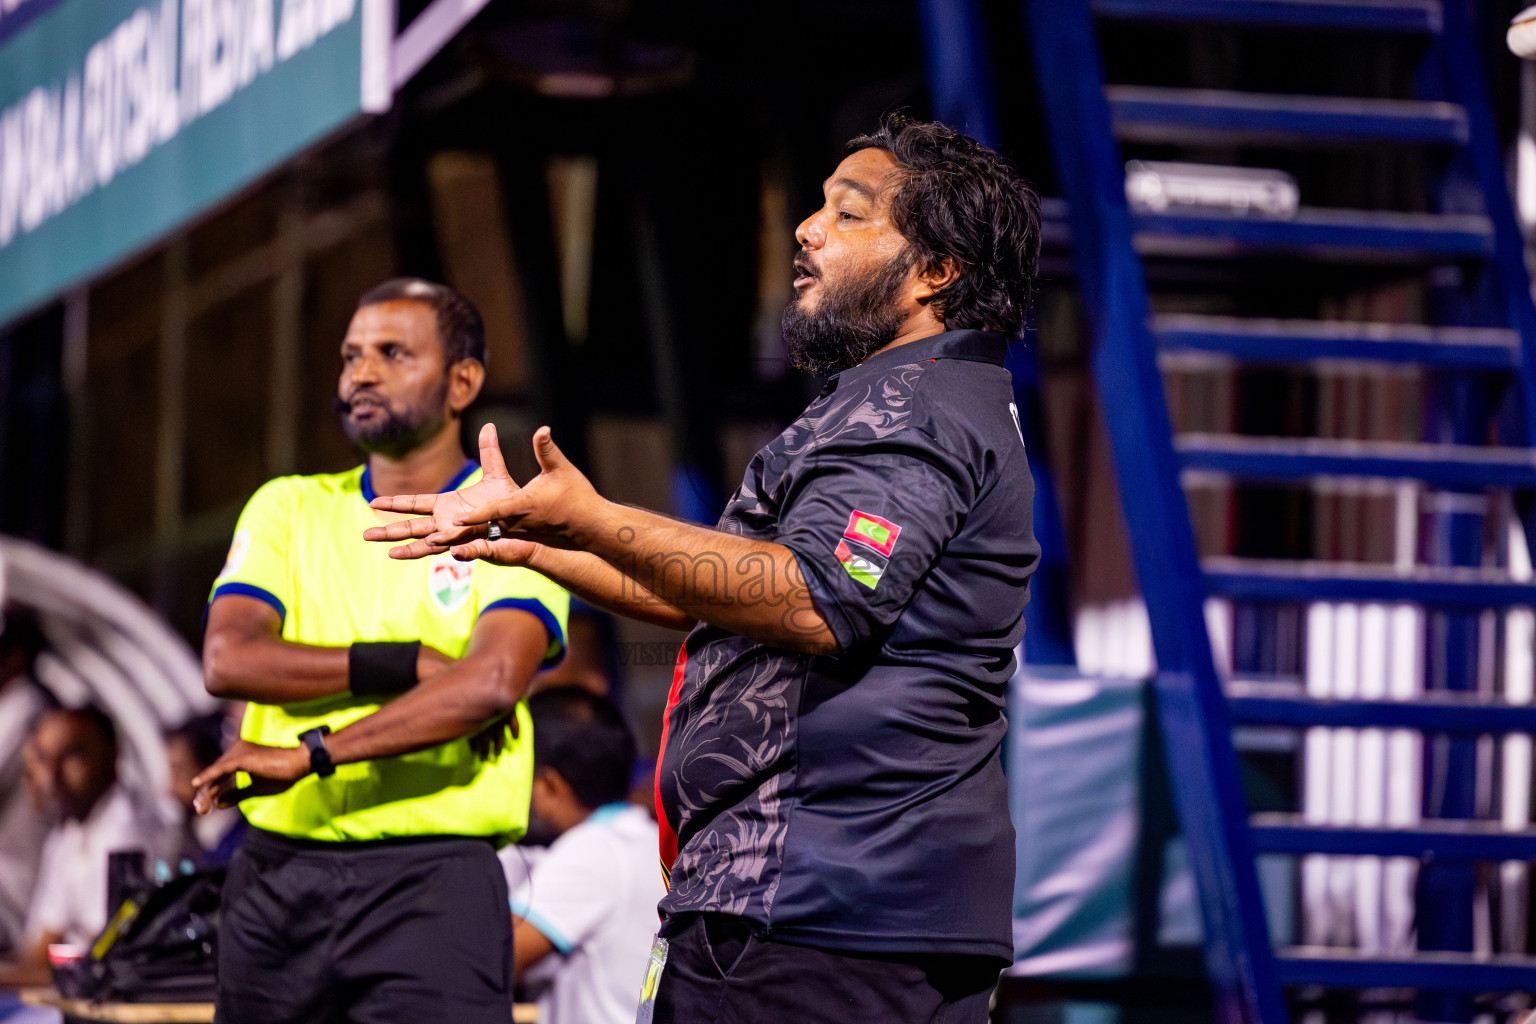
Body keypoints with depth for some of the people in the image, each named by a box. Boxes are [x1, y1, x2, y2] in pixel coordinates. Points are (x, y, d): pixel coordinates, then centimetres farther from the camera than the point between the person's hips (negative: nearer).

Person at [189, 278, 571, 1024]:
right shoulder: (290, 509, 14)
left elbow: (491, 683, -15)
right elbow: (228, 660, -2)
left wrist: (313, 754, -17)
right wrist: (409, 666, -10)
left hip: (432, 878, -3)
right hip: (275, 872, 4)